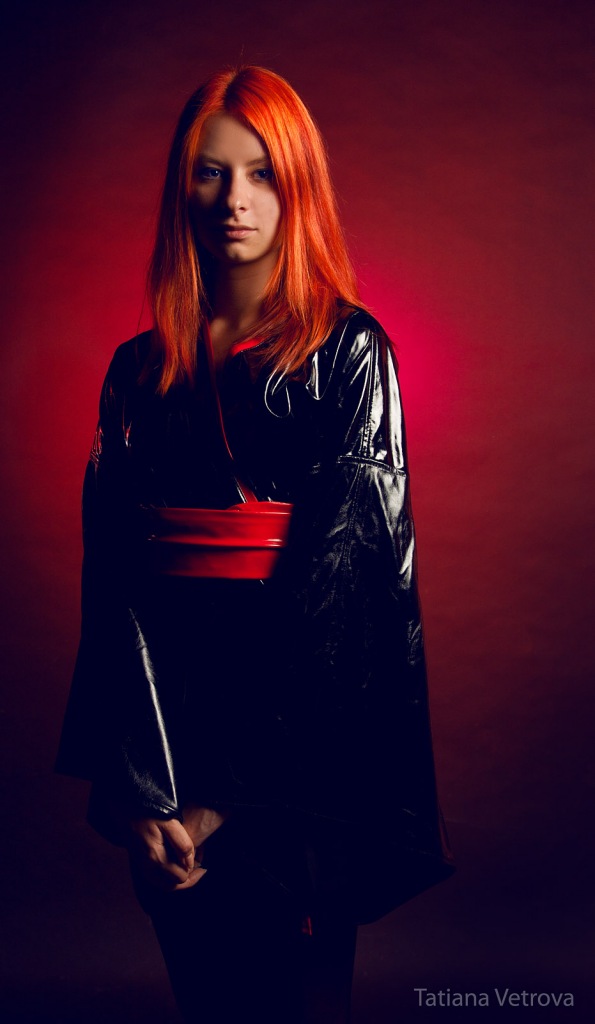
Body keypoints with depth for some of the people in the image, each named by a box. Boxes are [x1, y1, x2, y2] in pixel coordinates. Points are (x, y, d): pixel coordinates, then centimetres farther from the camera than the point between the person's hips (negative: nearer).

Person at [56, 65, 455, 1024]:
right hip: (171, 709, 3)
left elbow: (339, 570, -12)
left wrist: (231, 792, -14)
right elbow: (113, 572, -1)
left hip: (305, 738, -3)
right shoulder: (141, 371, 5)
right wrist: (140, 785, -11)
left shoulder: (348, 352, -5)